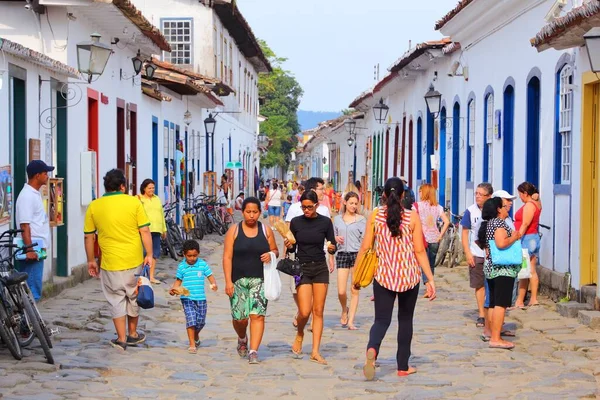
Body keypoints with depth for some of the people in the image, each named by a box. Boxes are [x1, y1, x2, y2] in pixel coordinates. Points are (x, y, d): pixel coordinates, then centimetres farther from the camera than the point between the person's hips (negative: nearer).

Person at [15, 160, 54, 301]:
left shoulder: (35, 194, 16)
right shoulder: (27, 196, -15)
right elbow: (24, 226, -20)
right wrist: (29, 250, -24)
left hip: (37, 249, 10)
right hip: (32, 252, -10)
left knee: (34, 291, 12)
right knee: (32, 291, -9)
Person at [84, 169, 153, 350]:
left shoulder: (94, 206, -1)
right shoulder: (133, 202, -4)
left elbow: (89, 236, 3)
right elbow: (145, 231, -5)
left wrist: (91, 260, 12)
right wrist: (149, 255, 3)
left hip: (110, 262, 0)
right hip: (134, 260, 1)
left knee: (116, 300, 9)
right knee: (133, 297, 17)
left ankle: (121, 339, 8)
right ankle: (133, 334, 30)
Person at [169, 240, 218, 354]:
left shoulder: (203, 264, 2)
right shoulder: (181, 266, 3)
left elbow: (210, 276, 5)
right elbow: (178, 280, 13)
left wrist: (214, 284, -13)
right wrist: (173, 289, -4)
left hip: (201, 297, 1)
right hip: (187, 297, -1)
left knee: (201, 321, 8)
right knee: (191, 319, -14)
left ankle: (196, 336, 40)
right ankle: (192, 344, -8)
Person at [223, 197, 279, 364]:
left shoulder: (266, 230, 6)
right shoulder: (234, 230, 1)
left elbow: (275, 251, 16)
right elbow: (227, 257, -2)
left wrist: (271, 254, -9)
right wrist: (228, 281, -10)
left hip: (260, 279, 1)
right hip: (238, 280, -1)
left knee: (258, 315, -11)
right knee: (240, 317, 1)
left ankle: (253, 352, -9)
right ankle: (242, 339, 33)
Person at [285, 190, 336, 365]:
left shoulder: (325, 222, -1)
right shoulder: (296, 222, 0)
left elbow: (333, 246, 3)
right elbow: (293, 249, 7)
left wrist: (332, 248, -18)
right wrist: (288, 246, -15)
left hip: (321, 268, 1)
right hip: (302, 268, -1)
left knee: (318, 311, 0)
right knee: (304, 311, -10)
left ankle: (315, 352, 5)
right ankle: (299, 335, 23)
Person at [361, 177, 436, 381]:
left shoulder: (375, 215, -2)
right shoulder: (412, 217, -4)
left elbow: (365, 247, 0)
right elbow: (419, 251, -6)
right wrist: (430, 279, -1)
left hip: (383, 275, 0)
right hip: (409, 276, 0)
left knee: (382, 320, 3)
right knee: (405, 320, 15)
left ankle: (372, 349, -29)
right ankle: (403, 366, 21)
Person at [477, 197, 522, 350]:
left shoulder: (487, 224, 15)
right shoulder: (500, 223, -14)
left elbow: (481, 243, 27)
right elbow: (501, 243, -28)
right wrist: (514, 237, -12)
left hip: (490, 267, 10)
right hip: (503, 268, -10)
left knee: (493, 302, 21)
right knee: (501, 304, -11)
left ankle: (488, 331, 32)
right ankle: (496, 339, -15)